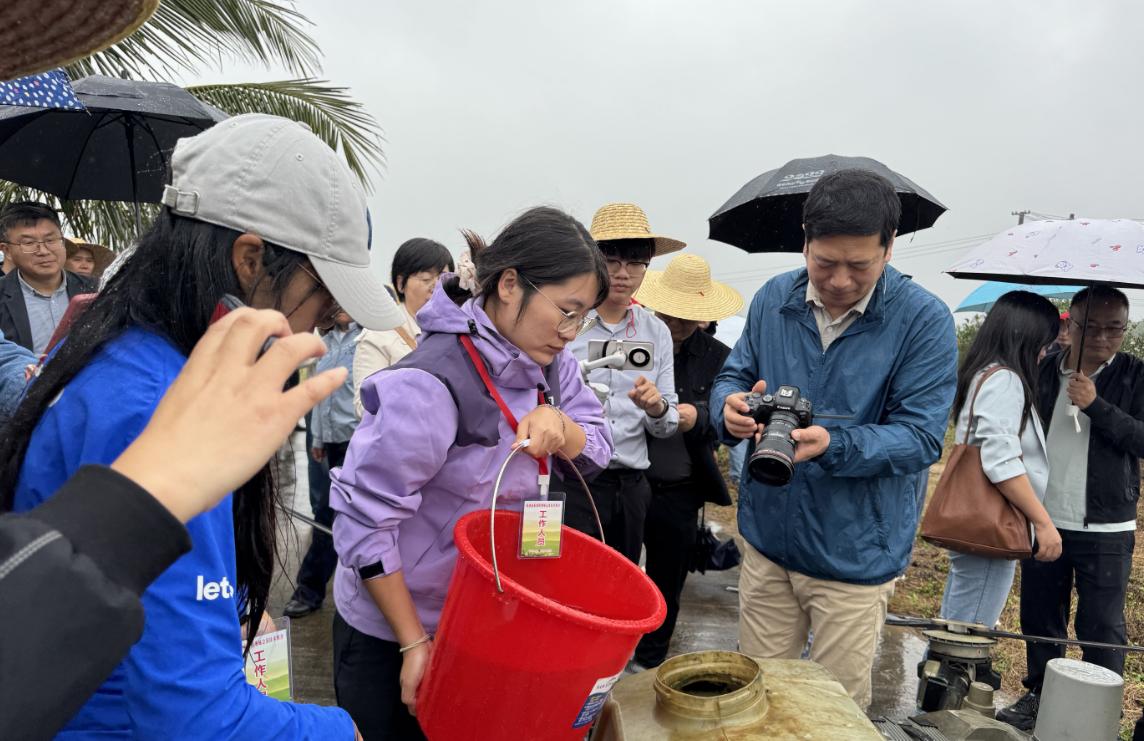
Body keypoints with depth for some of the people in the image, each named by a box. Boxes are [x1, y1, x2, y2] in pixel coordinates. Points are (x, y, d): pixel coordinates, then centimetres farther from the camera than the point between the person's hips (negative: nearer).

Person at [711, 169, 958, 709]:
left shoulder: (924, 319, -13)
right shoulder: (774, 299, -1)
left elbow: (920, 436, -16)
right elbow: (733, 376, 6)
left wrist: (832, 445, -33)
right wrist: (731, 407, -18)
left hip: (855, 557, -3)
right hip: (768, 539, 3)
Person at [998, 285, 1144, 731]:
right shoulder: (1043, 372, 3)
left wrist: (1096, 405, -22)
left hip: (1105, 530, -2)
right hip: (1042, 521, 3)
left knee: (1101, 626, 4)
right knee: (1039, 617, 13)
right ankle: (1039, 694, 30)